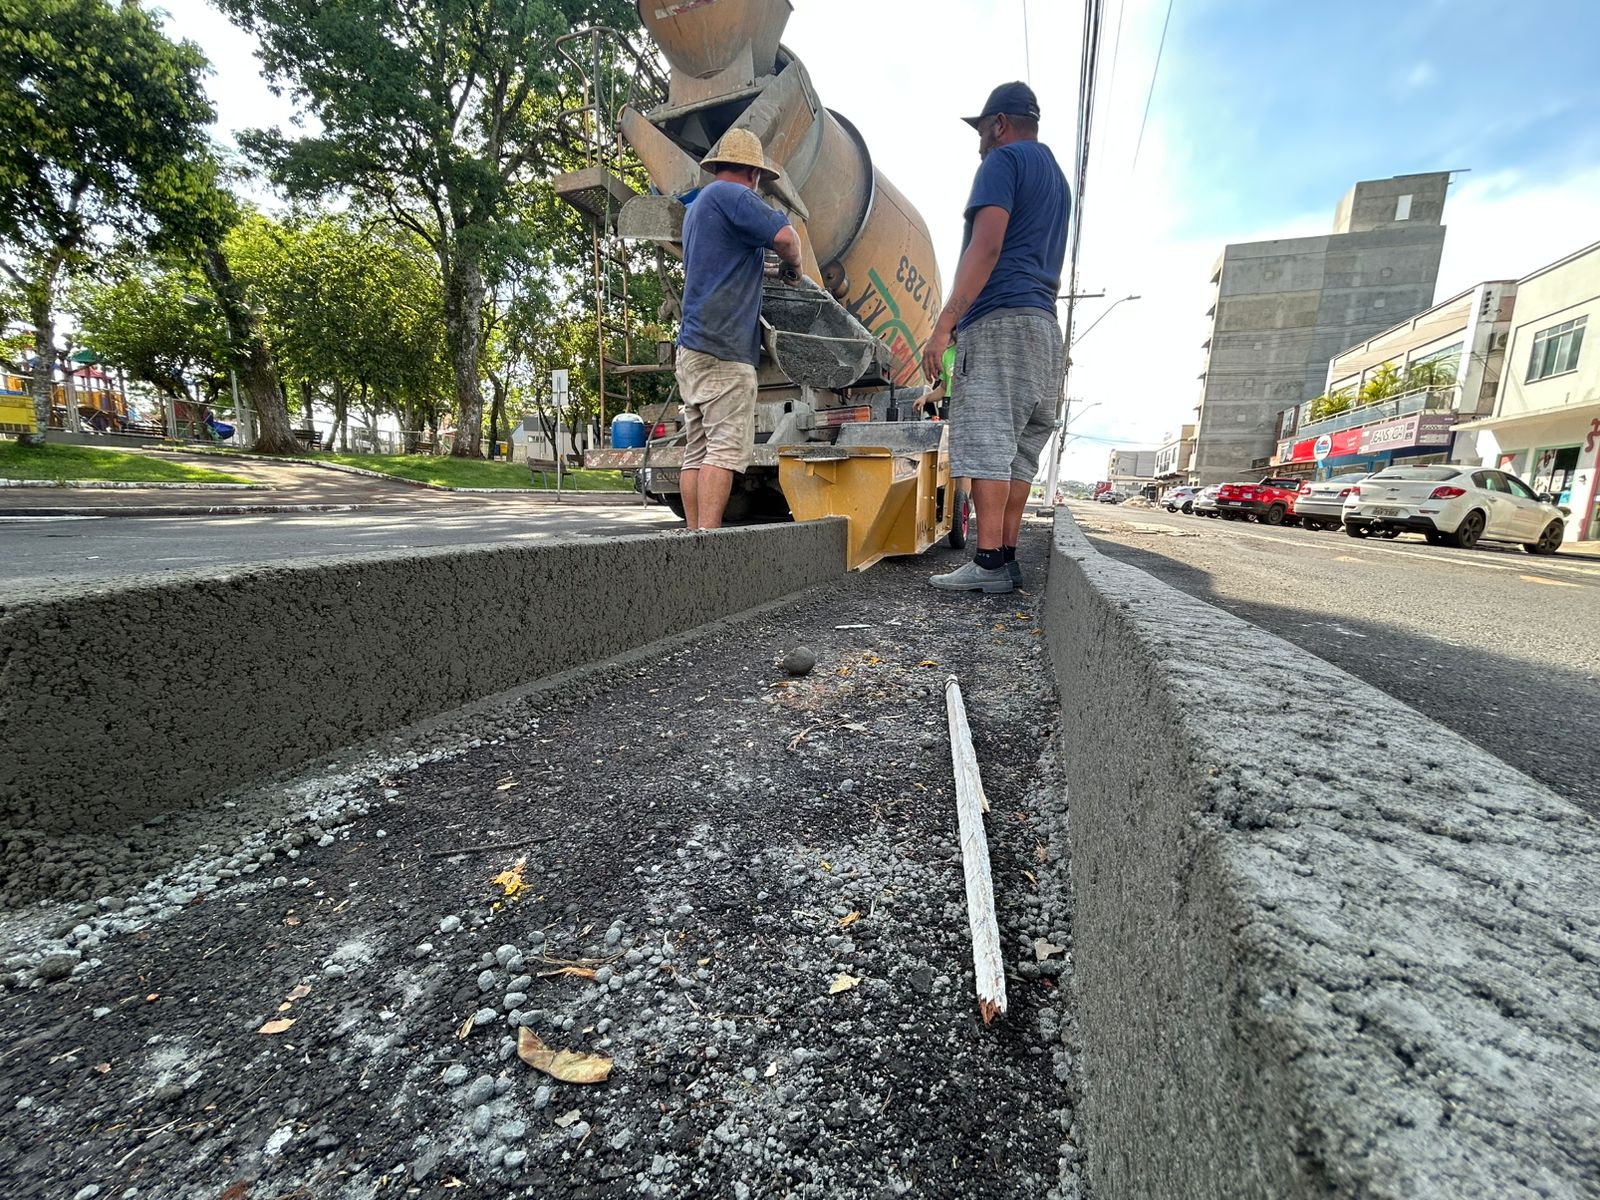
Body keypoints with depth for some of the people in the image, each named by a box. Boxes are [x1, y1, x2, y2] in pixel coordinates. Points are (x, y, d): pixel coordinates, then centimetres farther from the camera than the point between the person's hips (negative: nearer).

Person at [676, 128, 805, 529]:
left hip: (691, 347, 10)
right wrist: (793, 265, 6)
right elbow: (784, 236, -14)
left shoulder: (697, 205, 28)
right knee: (725, 447, -14)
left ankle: (695, 535, 5)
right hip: (723, 349, -10)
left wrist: (758, 266, 42)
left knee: (697, 451, 5)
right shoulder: (732, 195, -3)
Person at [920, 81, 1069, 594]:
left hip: (999, 319, -9)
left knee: (986, 442, -14)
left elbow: (986, 248, -13)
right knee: (1017, 451, 4)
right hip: (1045, 326, 9)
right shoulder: (1058, 179, 31)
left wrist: (944, 325, -18)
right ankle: (1007, 559, 3)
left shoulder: (1003, 161, 2)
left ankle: (989, 562, -19)